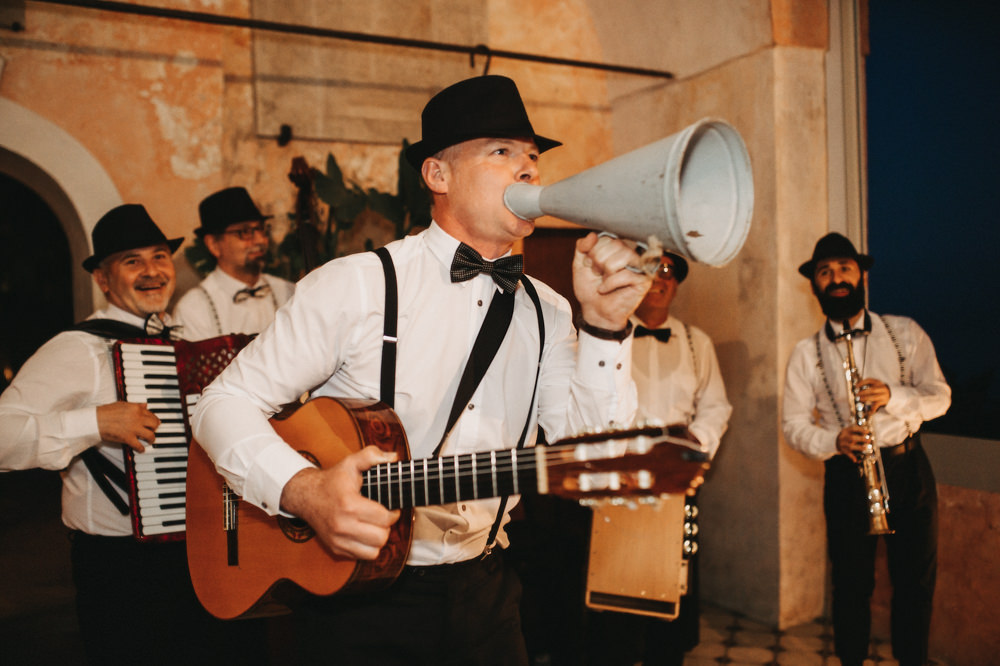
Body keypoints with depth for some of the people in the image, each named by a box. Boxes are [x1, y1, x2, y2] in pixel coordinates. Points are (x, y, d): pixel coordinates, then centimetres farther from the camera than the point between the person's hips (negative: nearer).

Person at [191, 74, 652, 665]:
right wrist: (305, 492, -27)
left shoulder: (546, 314, 1)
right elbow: (226, 402, -11)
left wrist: (605, 328, -19)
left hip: (483, 593, 4)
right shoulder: (358, 286, -12)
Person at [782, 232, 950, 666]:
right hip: (846, 475, -1)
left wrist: (892, 396, -21)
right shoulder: (806, 354, 2)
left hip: (908, 468, 1)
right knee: (852, 584, 7)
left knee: (916, 580, 9)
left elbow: (939, 397, -1)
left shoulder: (906, 333, 3)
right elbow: (794, 424, -1)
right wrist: (835, 441, -21)